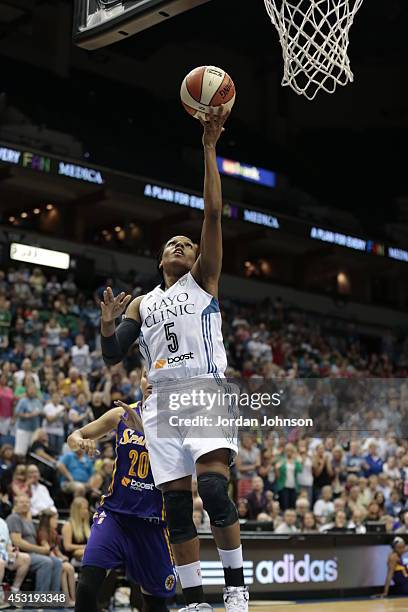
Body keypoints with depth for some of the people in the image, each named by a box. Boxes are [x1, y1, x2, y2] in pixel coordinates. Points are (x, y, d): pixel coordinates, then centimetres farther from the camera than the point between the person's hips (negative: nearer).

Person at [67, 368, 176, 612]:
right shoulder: (123, 414, 2)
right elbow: (75, 437, 7)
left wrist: (144, 429, -33)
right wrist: (80, 442, -17)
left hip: (153, 520, -1)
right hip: (114, 511, 1)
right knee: (88, 584, -19)